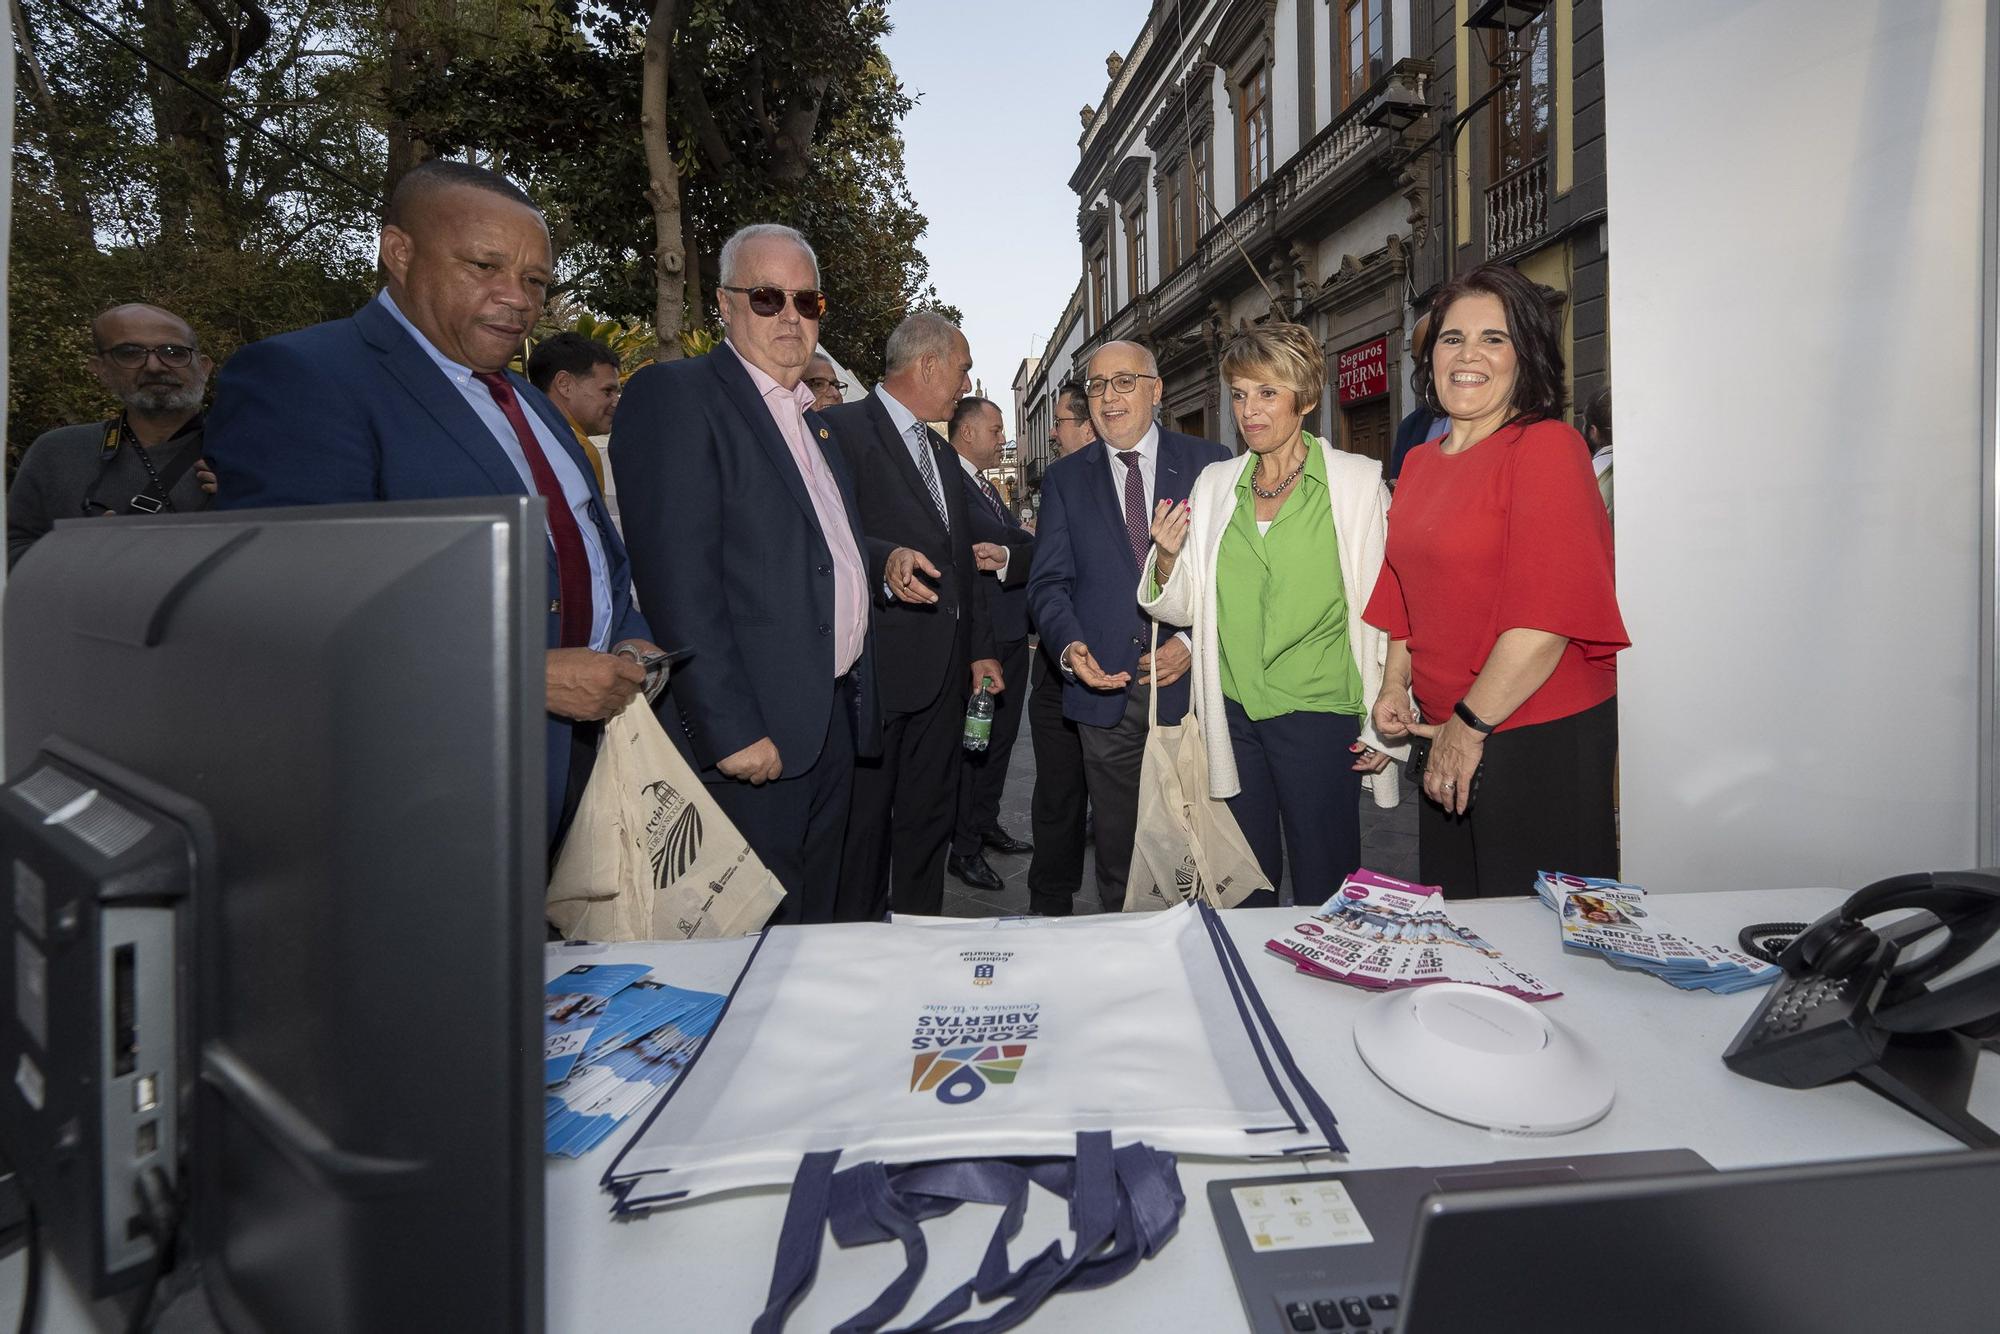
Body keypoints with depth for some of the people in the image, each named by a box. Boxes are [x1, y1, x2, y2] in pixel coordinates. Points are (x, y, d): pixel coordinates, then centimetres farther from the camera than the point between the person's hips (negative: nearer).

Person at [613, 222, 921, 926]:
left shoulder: (811, 419, 18)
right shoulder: (674, 395, -8)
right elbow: (679, 582, -17)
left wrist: (882, 559, 8)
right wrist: (731, 731, -21)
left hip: (835, 720, 8)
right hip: (752, 733, -8)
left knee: (814, 919, 19)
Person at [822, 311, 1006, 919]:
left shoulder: (937, 448, 20)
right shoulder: (842, 429, -7)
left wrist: (979, 646, 18)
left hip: (945, 668, 8)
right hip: (877, 665, -8)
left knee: (930, 818, 16)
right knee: (866, 821, 3)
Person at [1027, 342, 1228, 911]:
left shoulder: (1208, 462, 6)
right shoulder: (1064, 479, 10)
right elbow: (1049, 581, 5)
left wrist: (1195, 641, -11)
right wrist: (1071, 645, -14)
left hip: (1190, 679, -1)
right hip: (1106, 689, 1)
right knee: (1116, 842, 10)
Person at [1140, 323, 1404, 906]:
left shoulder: (1357, 481, -3)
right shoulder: (1214, 484, 7)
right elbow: (1186, 607, 8)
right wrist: (1167, 557, -12)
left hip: (1319, 711, -3)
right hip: (1233, 711, 3)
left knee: (1322, 890, 6)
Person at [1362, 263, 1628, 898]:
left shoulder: (1547, 447, -12)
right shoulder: (1420, 462, 11)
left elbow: (1547, 613, -19)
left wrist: (1470, 725, -16)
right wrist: (1394, 686, 6)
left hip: (1540, 740, -7)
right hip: (1443, 740, 7)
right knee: (1454, 918, 19)